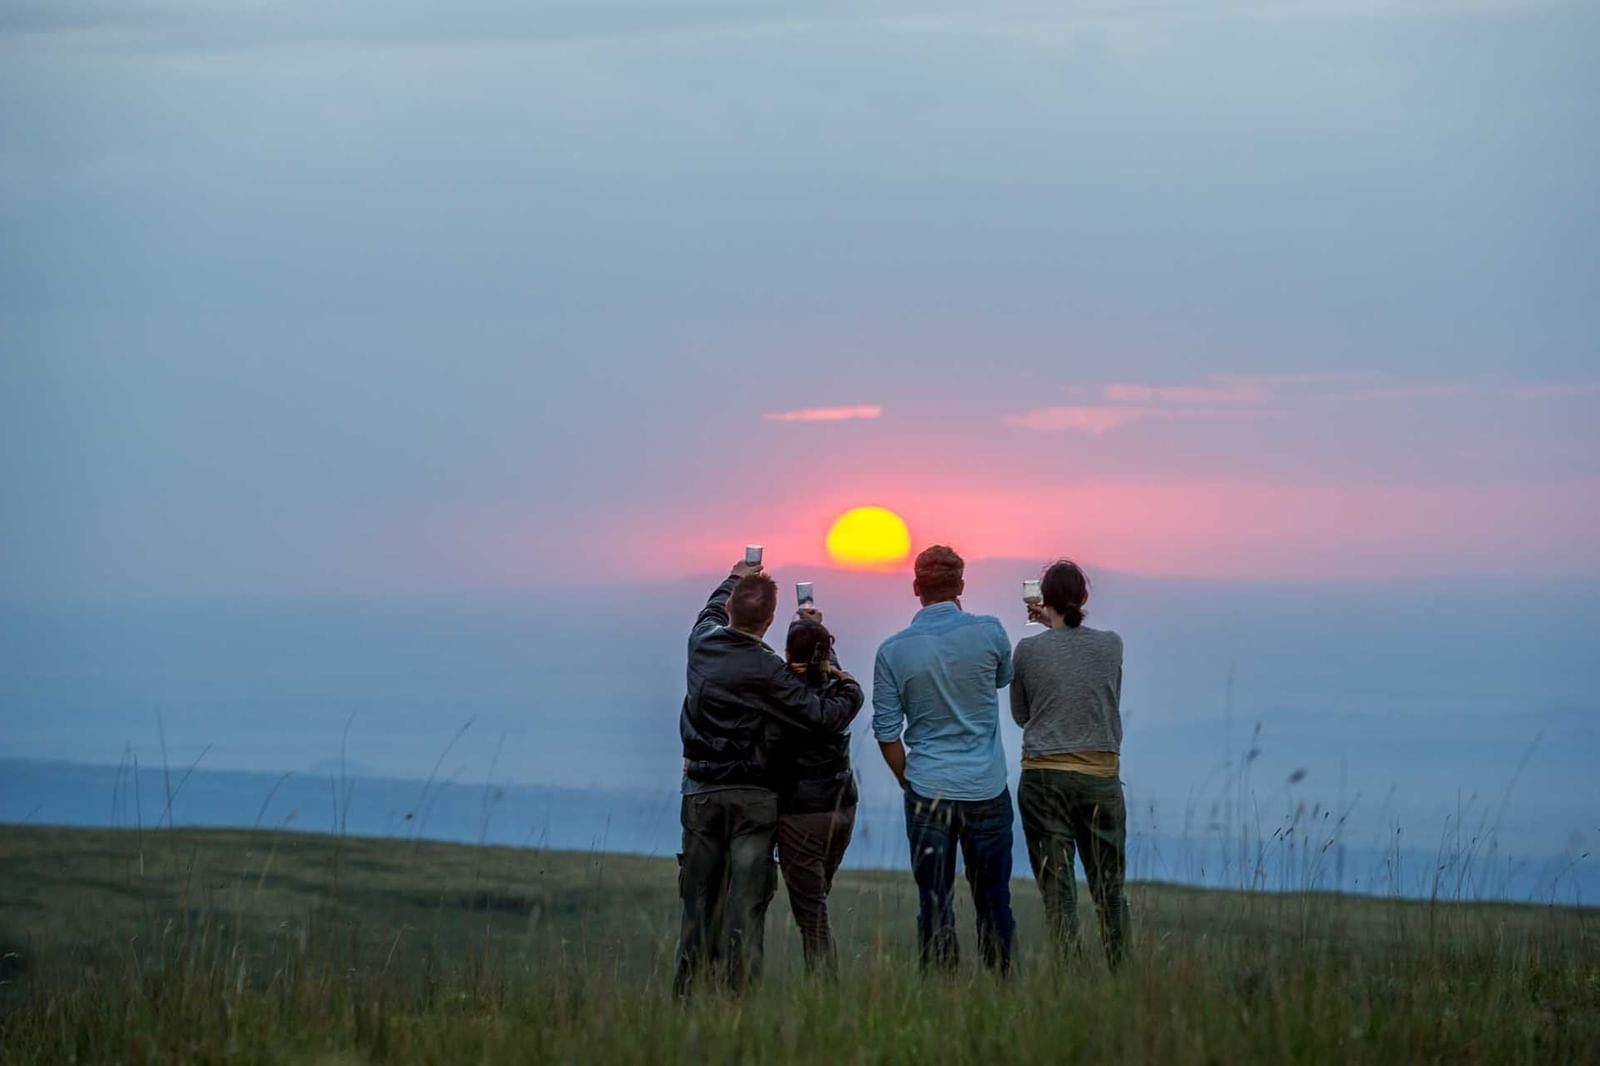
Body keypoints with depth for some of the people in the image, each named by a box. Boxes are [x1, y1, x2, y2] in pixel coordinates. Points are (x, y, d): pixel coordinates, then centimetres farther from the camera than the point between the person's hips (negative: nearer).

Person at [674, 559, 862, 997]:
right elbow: (825, 715, -18)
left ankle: (686, 990, 13)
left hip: (701, 792, 4)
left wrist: (736, 580, 43)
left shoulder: (703, 642, -1)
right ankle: (738, 990, -4)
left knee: (699, 895, 11)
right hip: (753, 796, -4)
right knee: (746, 899, -2)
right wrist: (848, 686, 2)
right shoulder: (767, 669, -16)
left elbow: (713, 611, 25)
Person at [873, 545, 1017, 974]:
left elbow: (887, 732, 0)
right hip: (987, 790, 0)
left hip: (928, 792, 0)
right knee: (992, 900, 9)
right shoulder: (988, 632, -6)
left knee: (934, 902, 4)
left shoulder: (894, 651, -4)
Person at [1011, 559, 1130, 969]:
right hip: (1101, 776, 2)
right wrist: (1057, 625, 27)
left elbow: (1020, 714, 9)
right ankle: (1120, 970, 11)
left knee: (1057, 886, 1)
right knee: (1108, 885, 10)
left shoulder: (1028, 650, -5)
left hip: (1045, 777, -2)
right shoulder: (1111, 645, 0)